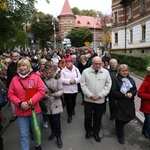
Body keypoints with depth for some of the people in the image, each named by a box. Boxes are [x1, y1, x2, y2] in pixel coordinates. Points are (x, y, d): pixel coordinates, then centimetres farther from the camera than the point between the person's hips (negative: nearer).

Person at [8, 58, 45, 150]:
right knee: (24, 134, 9)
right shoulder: (15, 79, 0)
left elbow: (41, 91, -11)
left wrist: (30, 102, -18)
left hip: (34, 109, 0)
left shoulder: (36, 77, -5)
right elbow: (11, 94, 1)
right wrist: (20, 103, -15)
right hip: (21, 111, 1)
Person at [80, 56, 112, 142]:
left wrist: (100, 95, -11)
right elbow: (83, 85, -6)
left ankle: (96, 133, 34)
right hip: (88, 99, -1)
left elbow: (108, 85, -2)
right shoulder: (86, 71, -5)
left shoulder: (106, 72, -2)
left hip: (100, 100, 1)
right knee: (88, 117, 10)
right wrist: (90, 95, -13)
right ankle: (88, 131, 35)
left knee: (98, 118, 13)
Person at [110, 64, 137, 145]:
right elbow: (113, 91, -15)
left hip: (130, 103, 5)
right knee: (120, 119, 3)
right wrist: (124, 95, -19)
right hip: (120, 103, -5)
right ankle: (120, 136, 24)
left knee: (128, 118, 12)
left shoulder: (131, 79, 8)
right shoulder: (115, 79, -9)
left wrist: (131, 94, -12)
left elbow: (135, 90, 10)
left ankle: (119, 127, 44)